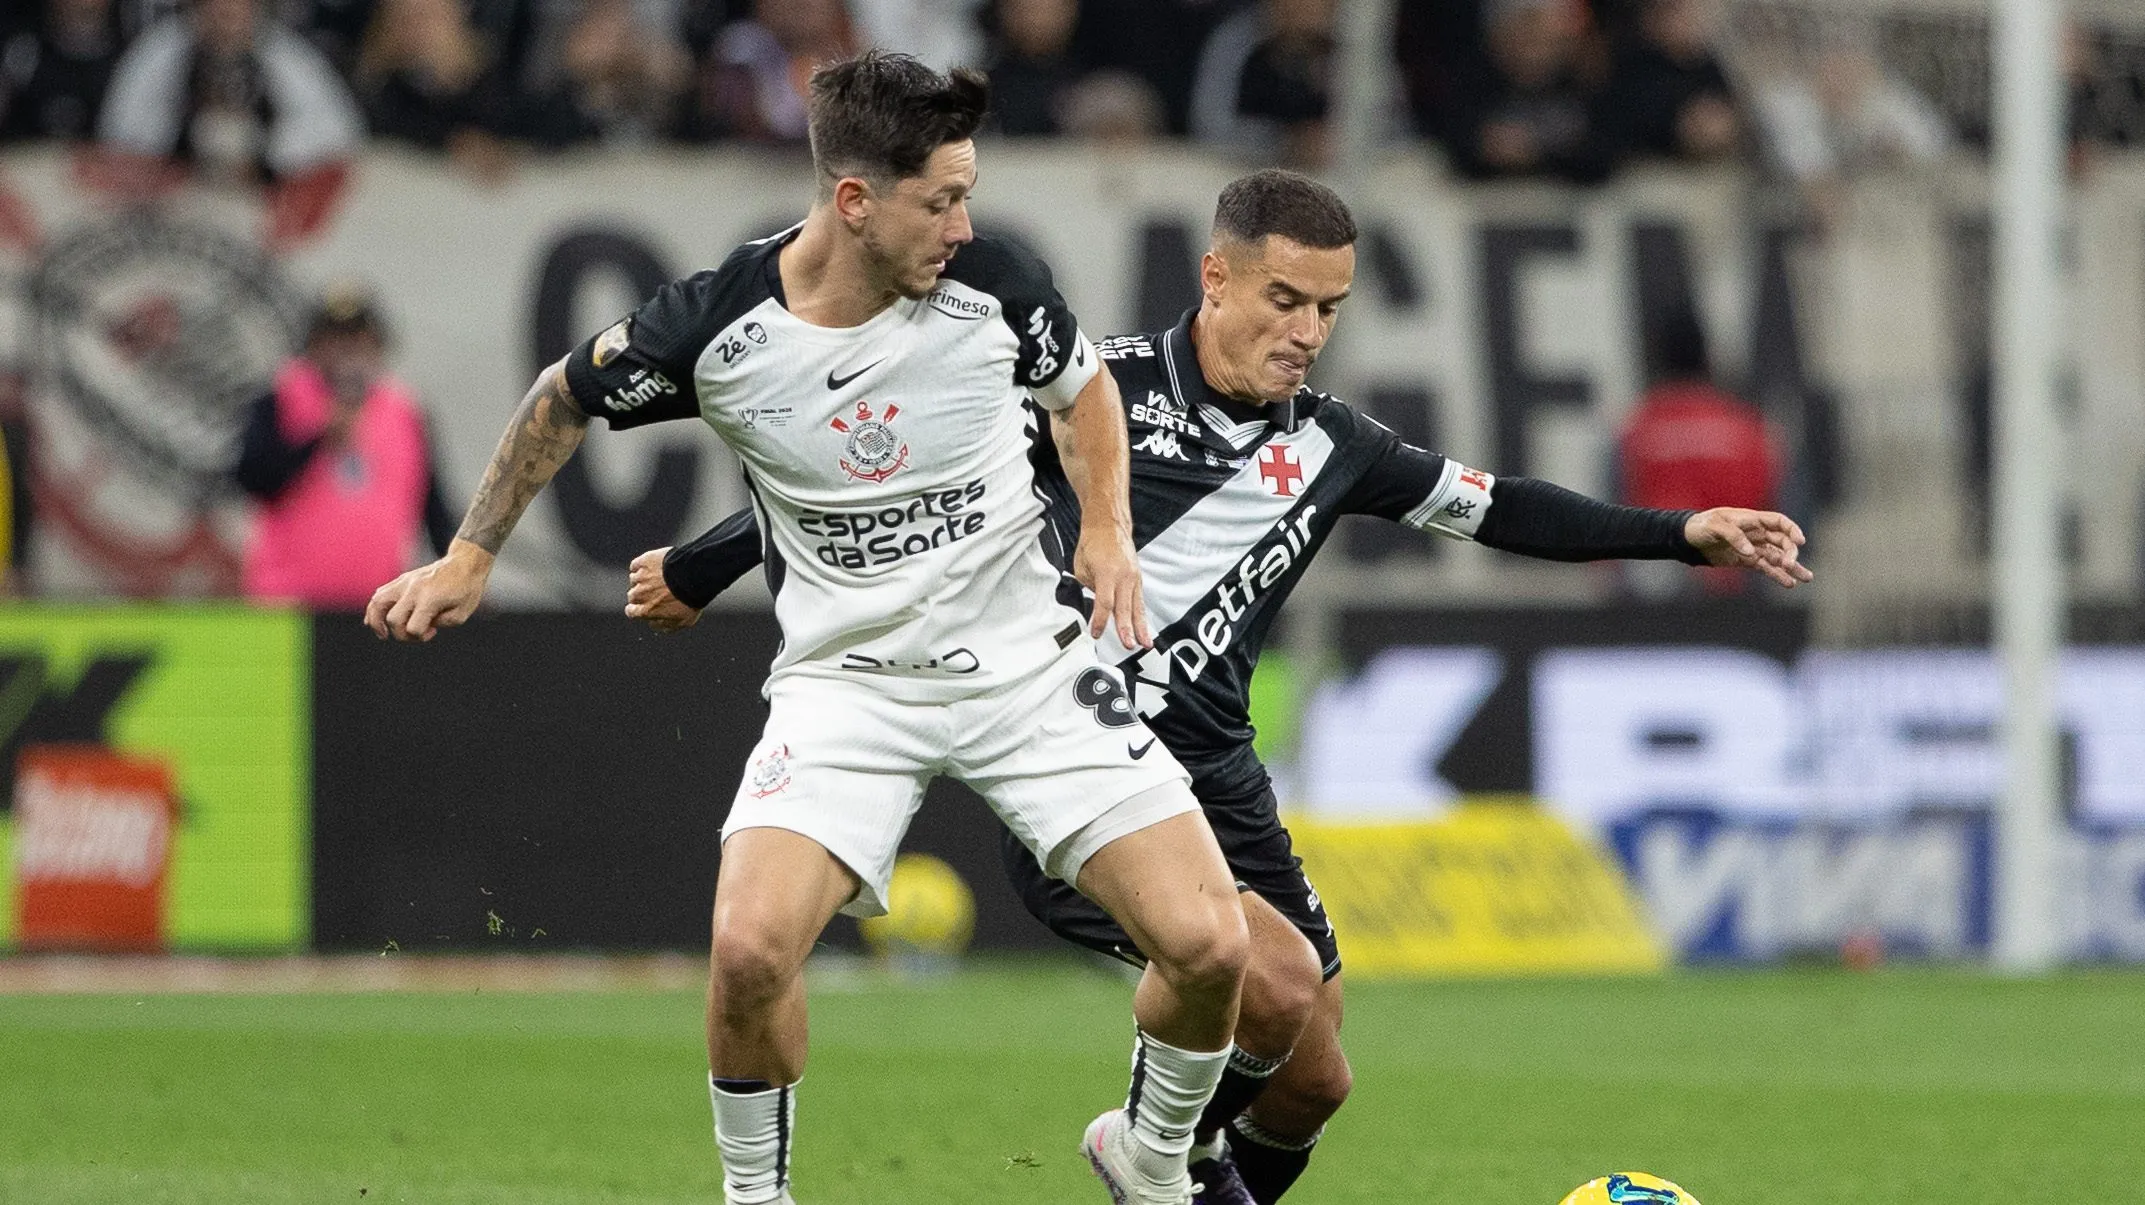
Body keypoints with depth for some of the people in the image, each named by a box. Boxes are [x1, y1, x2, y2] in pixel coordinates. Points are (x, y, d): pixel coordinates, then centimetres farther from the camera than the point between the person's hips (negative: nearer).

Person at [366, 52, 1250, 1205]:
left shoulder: (992, 281, -12)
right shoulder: (715, 327, -15)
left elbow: (1080, 385, 12)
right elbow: (567, 397, 7)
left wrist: (1107, 527, -3)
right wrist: (468, 557, 10)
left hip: (1025, 663, 1)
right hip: (846, 678, -1)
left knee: (1208, 944, -11)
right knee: (749, 946, -25)